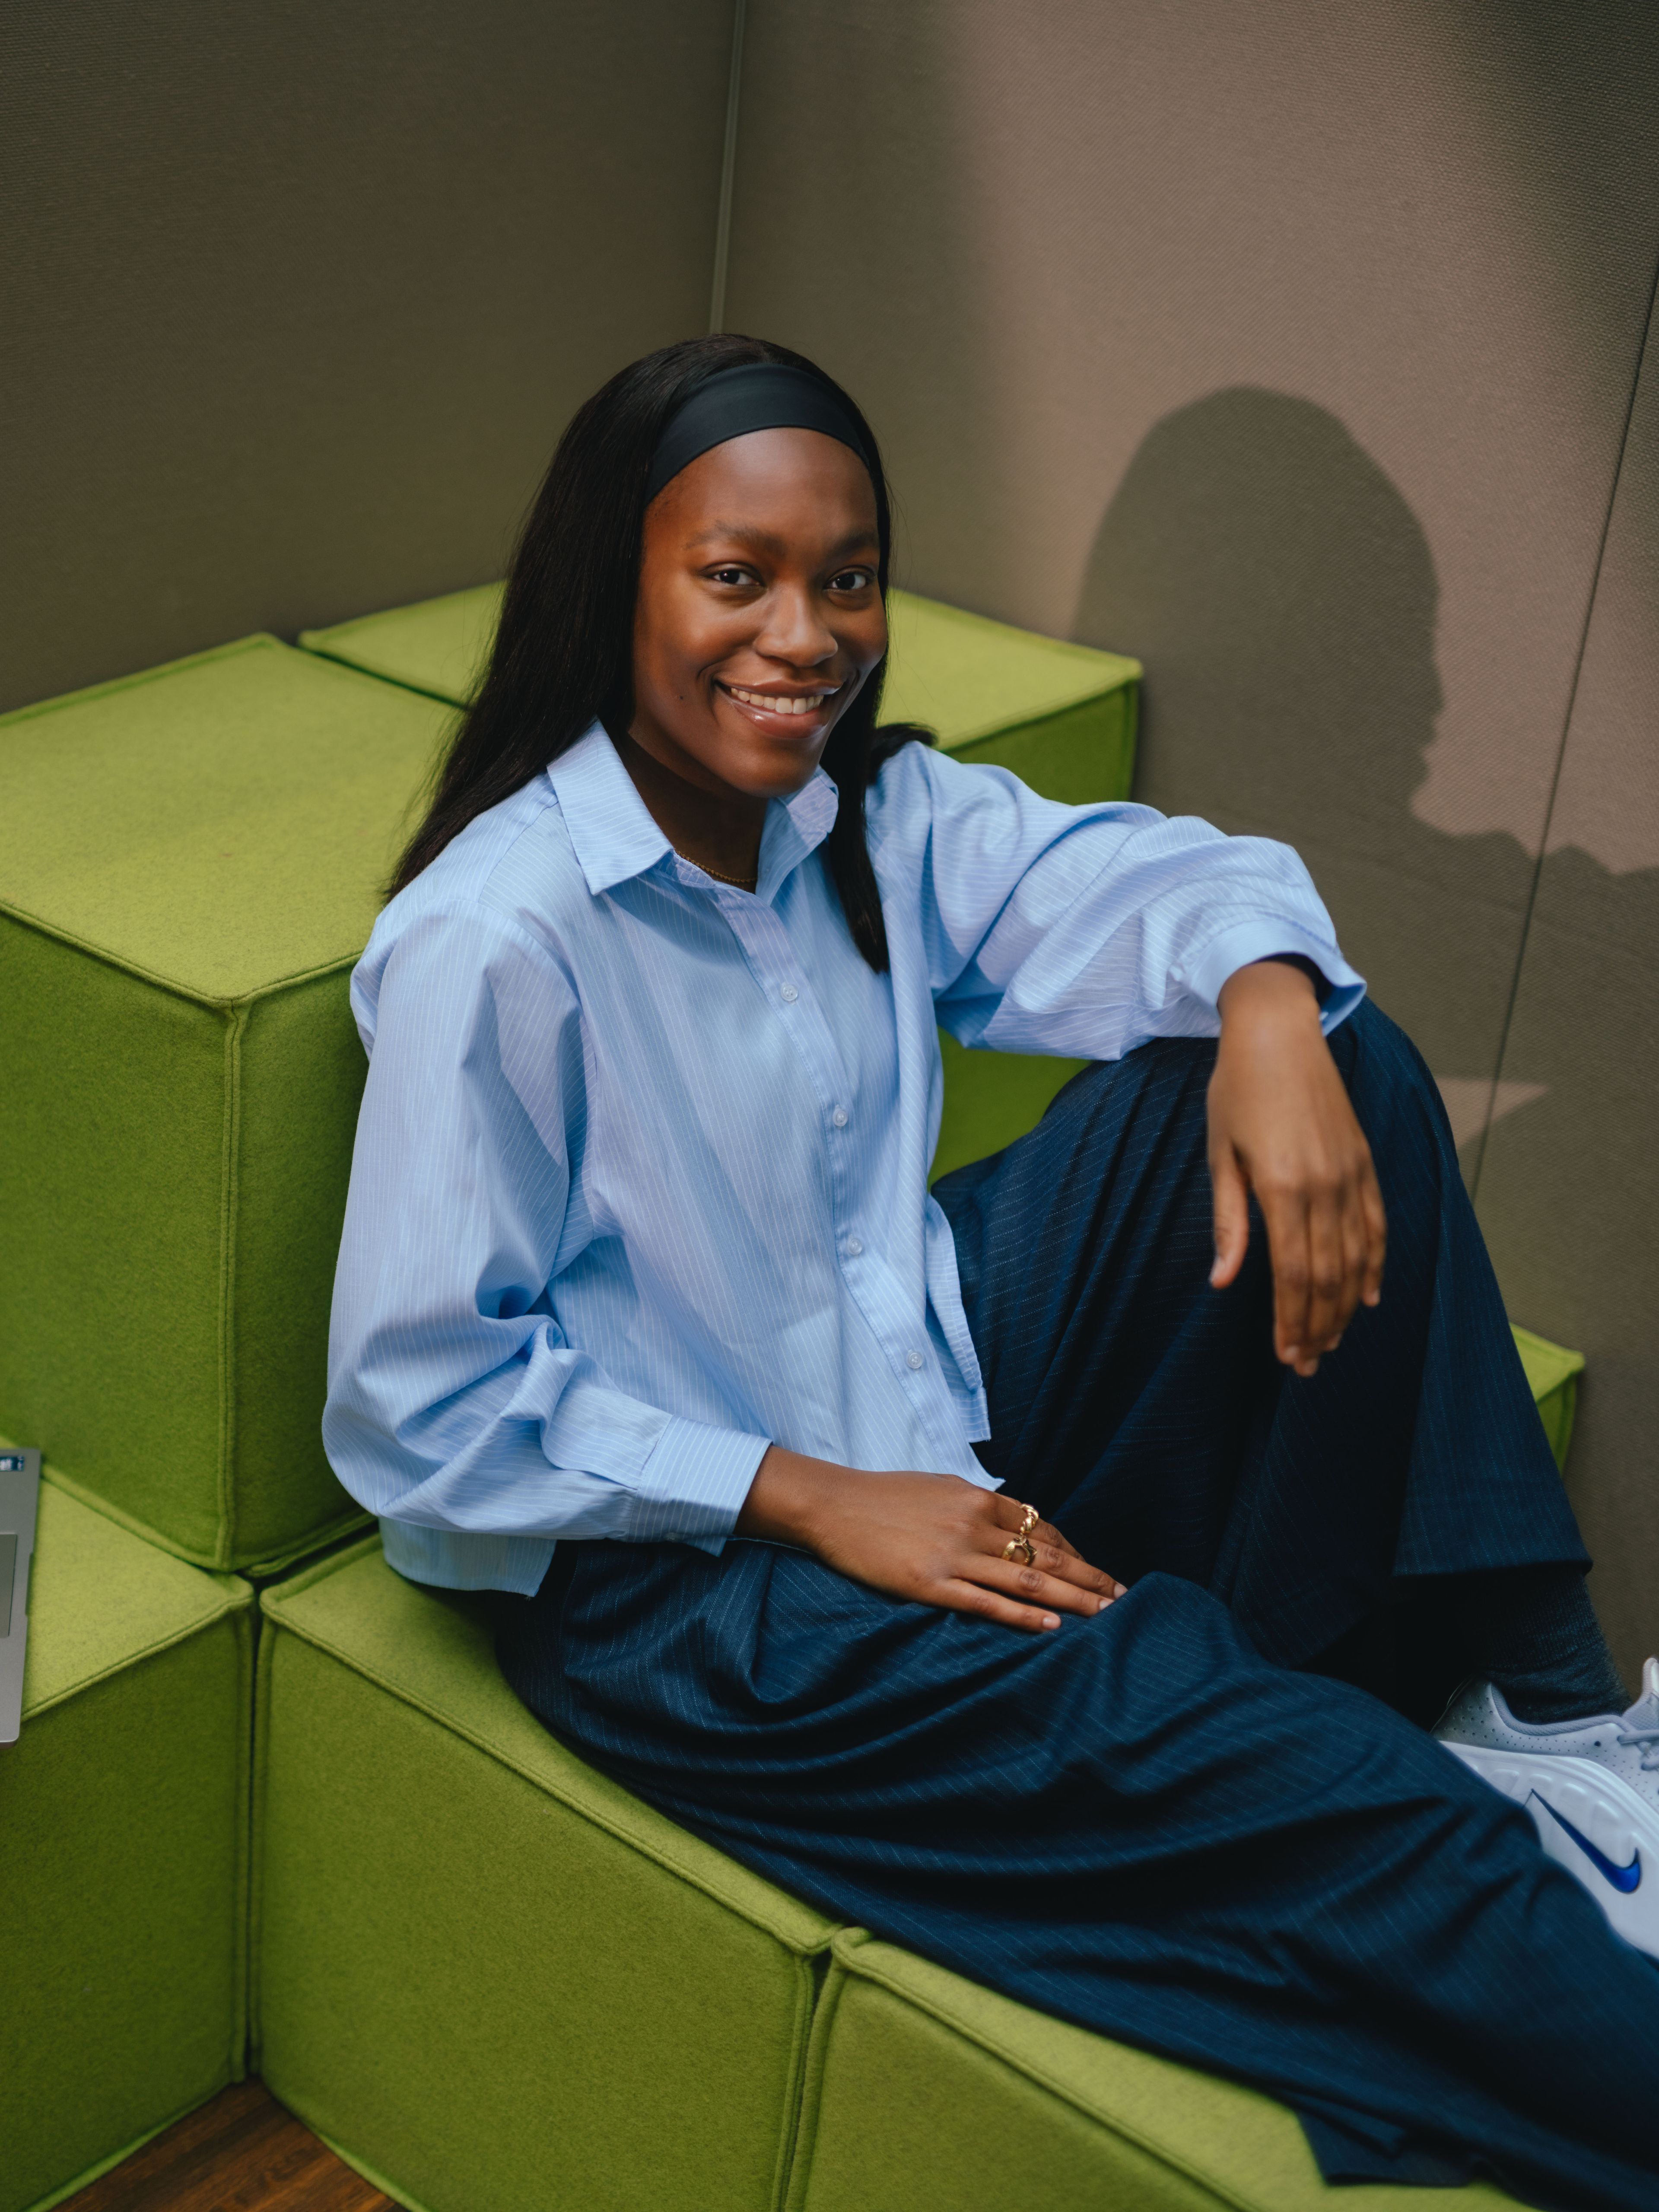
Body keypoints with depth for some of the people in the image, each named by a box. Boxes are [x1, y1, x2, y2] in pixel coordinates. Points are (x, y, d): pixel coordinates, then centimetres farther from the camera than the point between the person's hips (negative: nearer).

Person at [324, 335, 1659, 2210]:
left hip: (938, 1399, 7)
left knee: (1344, 1064, -6)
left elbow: (1137, 874, 6)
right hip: (680, 1571, -7)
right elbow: (419, 1406, -20)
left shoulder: (864, 813, -1)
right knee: (1209, 1735, -29)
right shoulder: (492, 943, -21)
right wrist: (813, 1500, -20)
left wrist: (1267, 1002, -18)